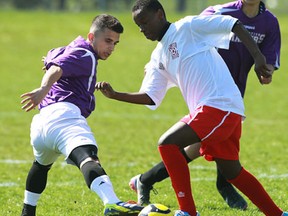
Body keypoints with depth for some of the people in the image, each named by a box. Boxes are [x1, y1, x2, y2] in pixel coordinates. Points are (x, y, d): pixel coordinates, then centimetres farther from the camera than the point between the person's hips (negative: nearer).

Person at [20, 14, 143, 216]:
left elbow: (52, 57, 56)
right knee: (88, 157, -35)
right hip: (63, 113, -10)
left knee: (42, 164, 39)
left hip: (41, 123, 10)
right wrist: (44, 89, -36)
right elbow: (56, 69, -17)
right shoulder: (86, 56, 3)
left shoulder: (70, 49, 33)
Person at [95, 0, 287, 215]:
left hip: (221, 104, -9)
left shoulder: (188, 27, -4)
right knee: (231, 171, 15)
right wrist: (115, 95, 4)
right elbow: (149, 97, 17)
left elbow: (234, 25, -9)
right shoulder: (158, 58, 19)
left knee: (167, 144, -16)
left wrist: (258, 58, -17)